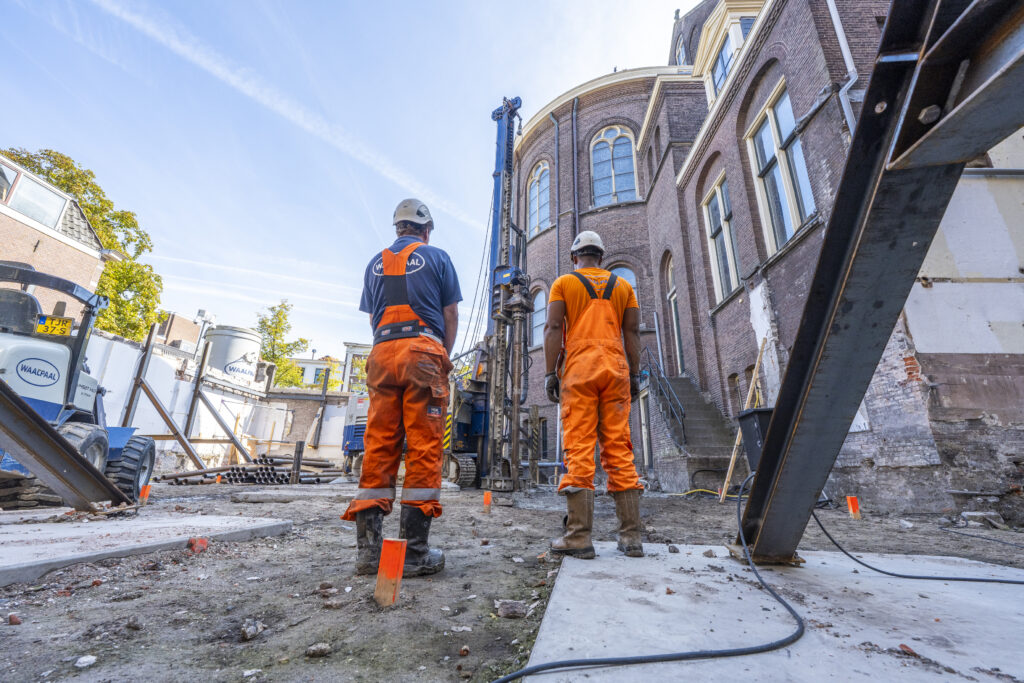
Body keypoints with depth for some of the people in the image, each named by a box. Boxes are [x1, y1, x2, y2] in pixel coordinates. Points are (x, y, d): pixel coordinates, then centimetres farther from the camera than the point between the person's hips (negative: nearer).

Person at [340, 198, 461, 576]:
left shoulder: (376, 263, 22)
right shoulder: (436, 257, 10)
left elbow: (372, 317, 22)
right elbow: (450, 313, 6)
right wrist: (444, 358, 13)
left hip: (382, 353, 5)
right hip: (423, 350, -4)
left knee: (378, 446, 4)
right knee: (424, 446, -5)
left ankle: (368, 548, 6)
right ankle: (415, 550, -3)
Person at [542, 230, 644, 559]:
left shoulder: (564, 283, 11)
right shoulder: (622, 285, 19)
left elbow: (553, 328, -1)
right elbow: (632, 332, 12)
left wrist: (550, 373, -2)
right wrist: (635, 374, 13)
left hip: (579, 368, -3)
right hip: (616, 368, 3)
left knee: (579, 449, -6)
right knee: (619, 449, 3)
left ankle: (579, 536, -6)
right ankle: (631, 535, 5)